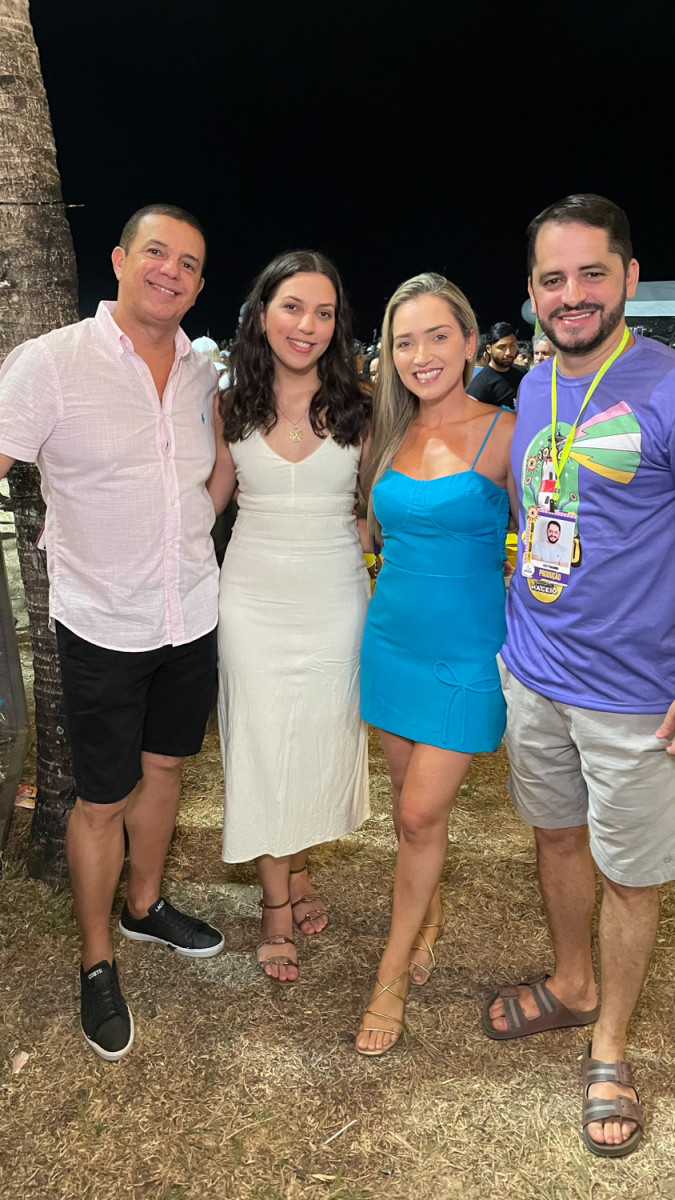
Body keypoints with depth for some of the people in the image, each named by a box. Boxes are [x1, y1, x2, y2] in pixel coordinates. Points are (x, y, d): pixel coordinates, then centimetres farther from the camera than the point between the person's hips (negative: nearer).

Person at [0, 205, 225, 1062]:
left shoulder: (202, 370, 4)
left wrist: (197, 528, 6)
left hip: (193, 616, 5)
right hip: (103, 627, -5)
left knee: (162, 765, 20)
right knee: (103, 798, 6)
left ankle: (144, 906, 44)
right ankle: (97, 965, 29)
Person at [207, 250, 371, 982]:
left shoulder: (357, 407, -3)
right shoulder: (232, 406, -1)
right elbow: (208, 498, 8)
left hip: (334, 597, 0)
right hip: (254, 596, 0)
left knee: (321, 738, 11)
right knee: (261, 745, 6)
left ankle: (298, 867, 37)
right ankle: (276, 904, 23)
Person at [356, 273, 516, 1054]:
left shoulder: (502, 434, -11)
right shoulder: (390, 435, 5)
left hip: (465, 652, -5)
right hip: (393, 636, 5)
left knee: (420, 812, -2)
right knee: (411, 798, 17)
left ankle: (392, 974, 19)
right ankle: (428, 913, 43)